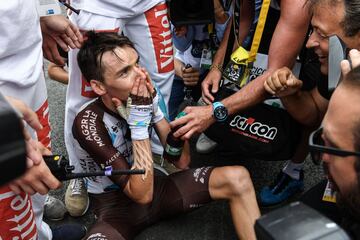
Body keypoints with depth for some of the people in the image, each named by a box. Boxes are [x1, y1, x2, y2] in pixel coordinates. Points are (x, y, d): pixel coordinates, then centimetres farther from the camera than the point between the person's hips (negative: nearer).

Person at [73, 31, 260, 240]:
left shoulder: (145, 97, -11)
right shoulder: (88, 123, -24)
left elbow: (182, 160, -7)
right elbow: (142, 194, -26)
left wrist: (154, 108, -19)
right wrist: (139, 122, -30)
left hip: (155, 185, 5)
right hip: (116, 205, -5)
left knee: (237, 178, -12)